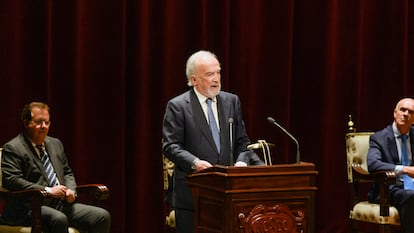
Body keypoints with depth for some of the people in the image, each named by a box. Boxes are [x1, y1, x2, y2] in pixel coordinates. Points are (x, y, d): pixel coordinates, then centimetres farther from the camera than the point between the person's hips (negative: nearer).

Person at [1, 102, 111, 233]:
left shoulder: (55, 144, 23)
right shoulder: (12, 148, -2)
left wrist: (70, 190, 5)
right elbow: (11, 180, -14)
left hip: (61, 204, 7)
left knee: (102, 216, -13)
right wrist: (47, 190, -18)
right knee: (58, 219, -39)